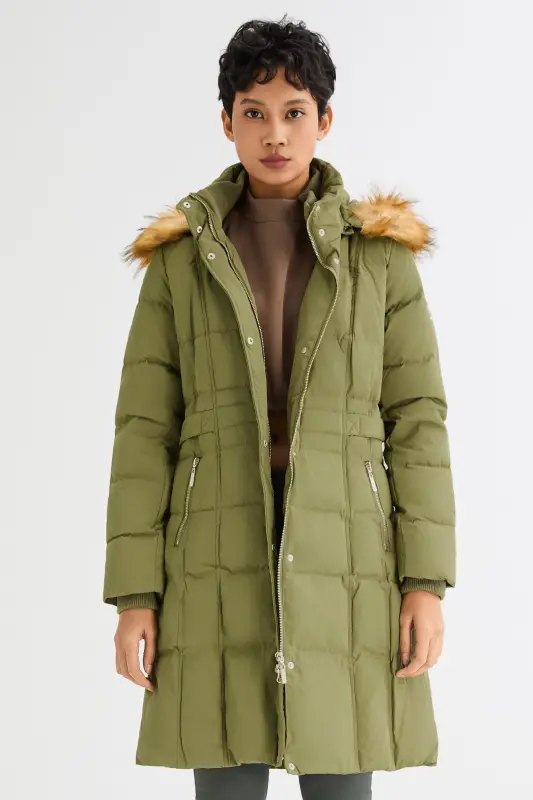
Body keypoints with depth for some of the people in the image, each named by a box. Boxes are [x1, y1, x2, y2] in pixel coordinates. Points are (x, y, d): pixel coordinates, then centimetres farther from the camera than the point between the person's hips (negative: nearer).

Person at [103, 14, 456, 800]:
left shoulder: (380, 252, 6)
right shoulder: (180, 260, 6)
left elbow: (417, 416, 2)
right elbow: (146, 431, 3)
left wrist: (427, 582, -6)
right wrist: (134, 594, -3)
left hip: (344, 563, 0)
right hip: (223, 563, 1)